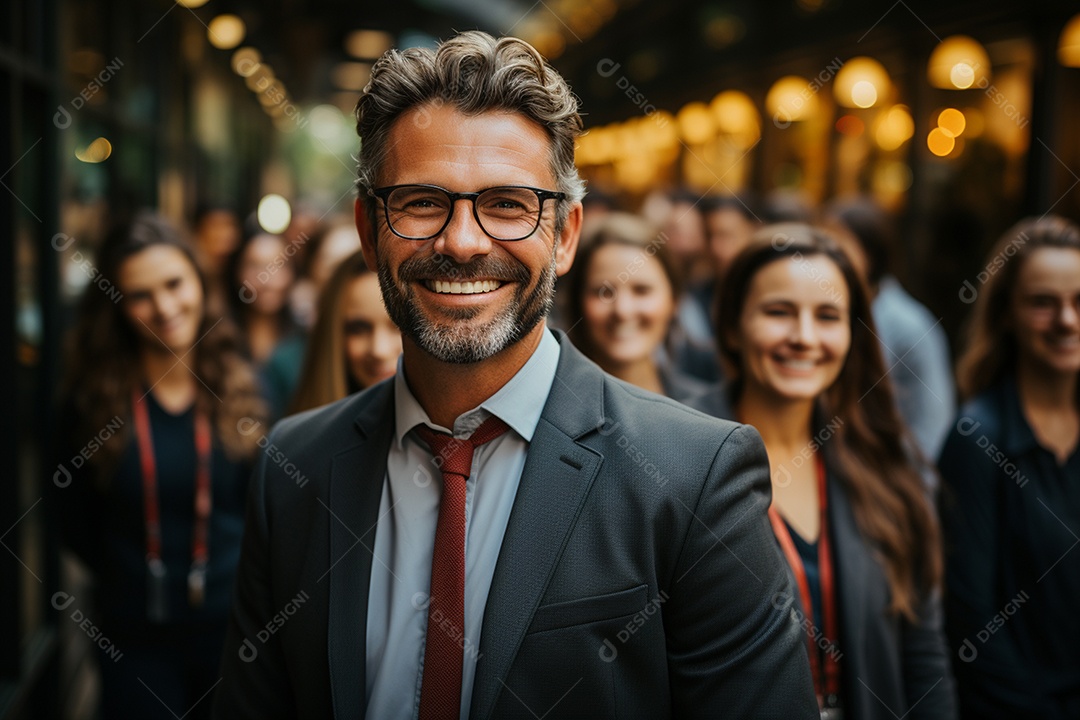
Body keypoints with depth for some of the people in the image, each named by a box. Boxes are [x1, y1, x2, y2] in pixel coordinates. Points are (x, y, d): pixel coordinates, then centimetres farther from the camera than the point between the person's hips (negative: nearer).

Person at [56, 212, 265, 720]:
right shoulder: (92, 397, -5)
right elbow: (79, 526, 3)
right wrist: (137, 582, 2)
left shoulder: (241, 387, -3)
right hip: (135, 641, -1)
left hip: (235, 629, 1)